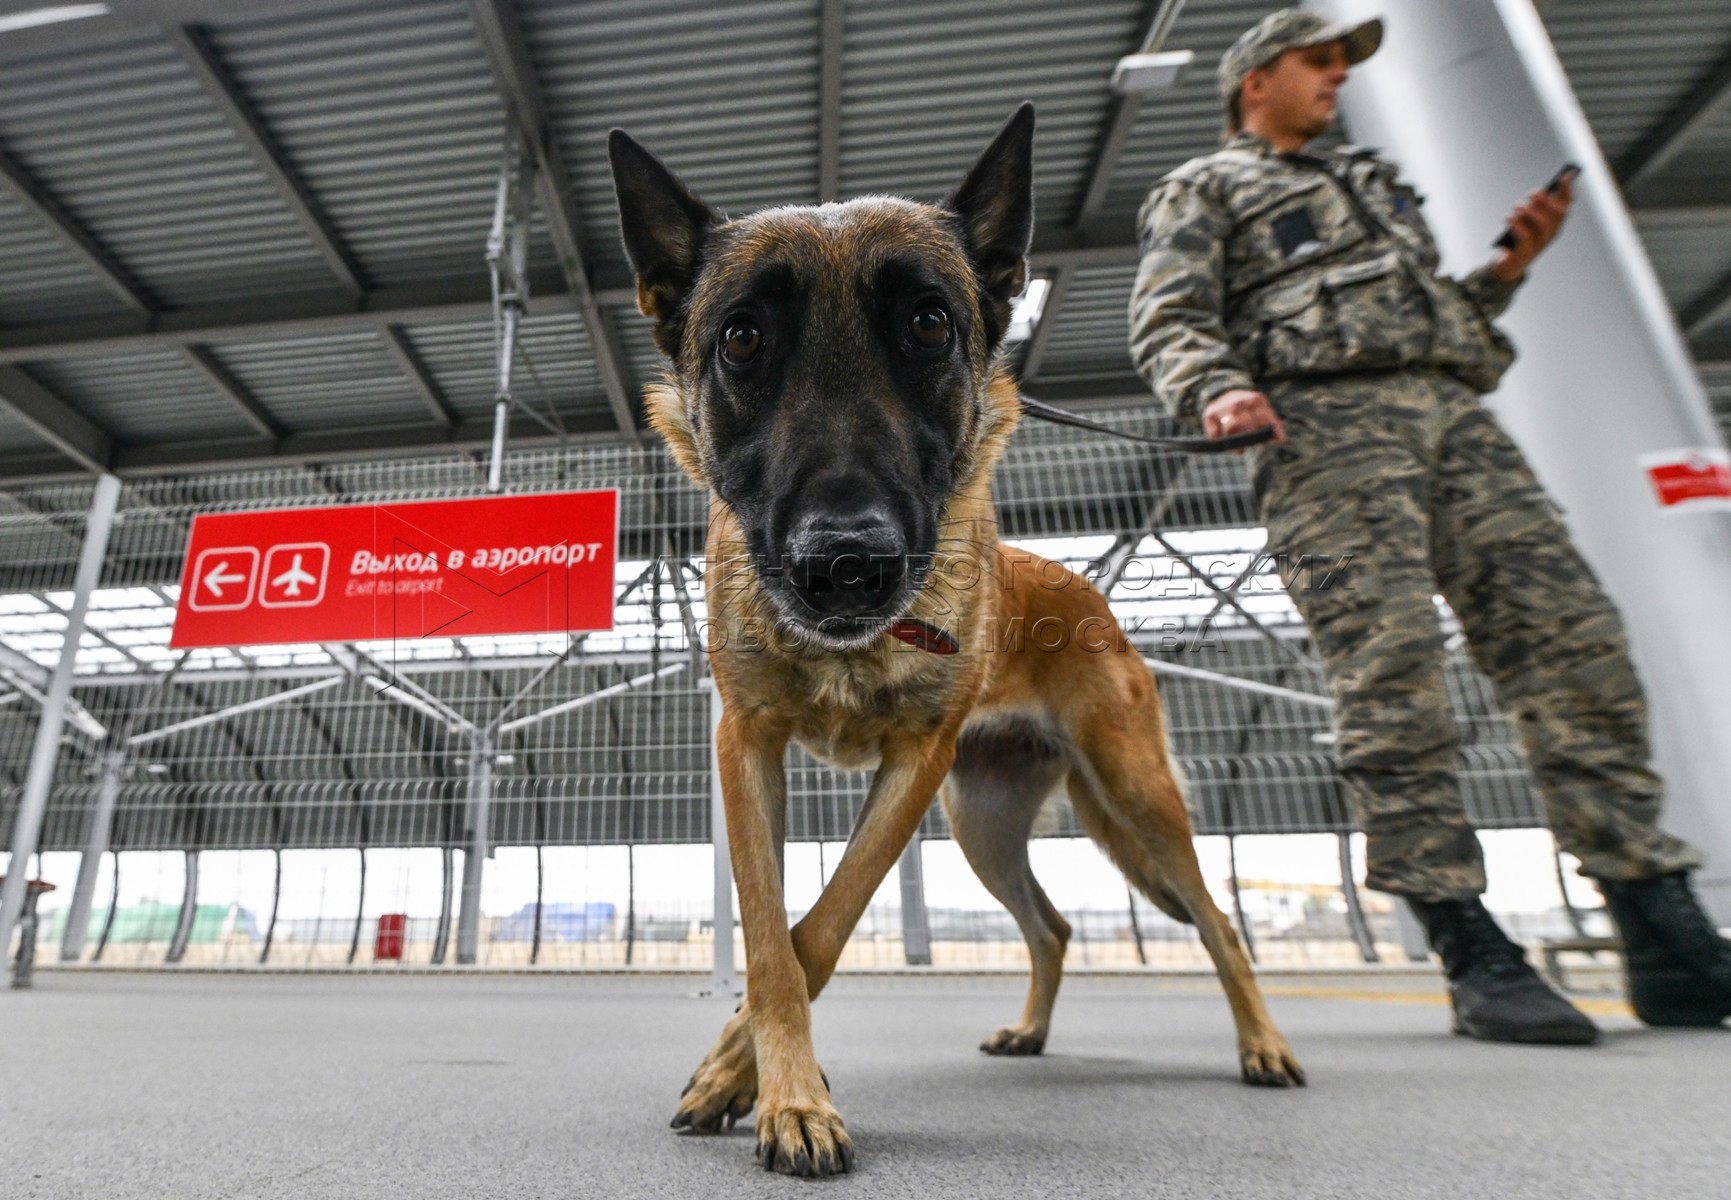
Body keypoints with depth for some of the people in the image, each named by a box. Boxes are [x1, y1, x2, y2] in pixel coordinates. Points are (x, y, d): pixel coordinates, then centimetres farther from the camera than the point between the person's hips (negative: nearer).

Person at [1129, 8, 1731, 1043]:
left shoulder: (1373, 184, 40)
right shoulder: (1203, 191, 20)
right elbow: (1170, 324, 2)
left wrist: (1507, 268, 19)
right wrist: (1215, 391, -18)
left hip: (1454, 413, 6)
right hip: (1323, 421, -6)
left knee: (1572, 638, -7)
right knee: (1393, 673, -18)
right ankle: (1474, 954, -14)